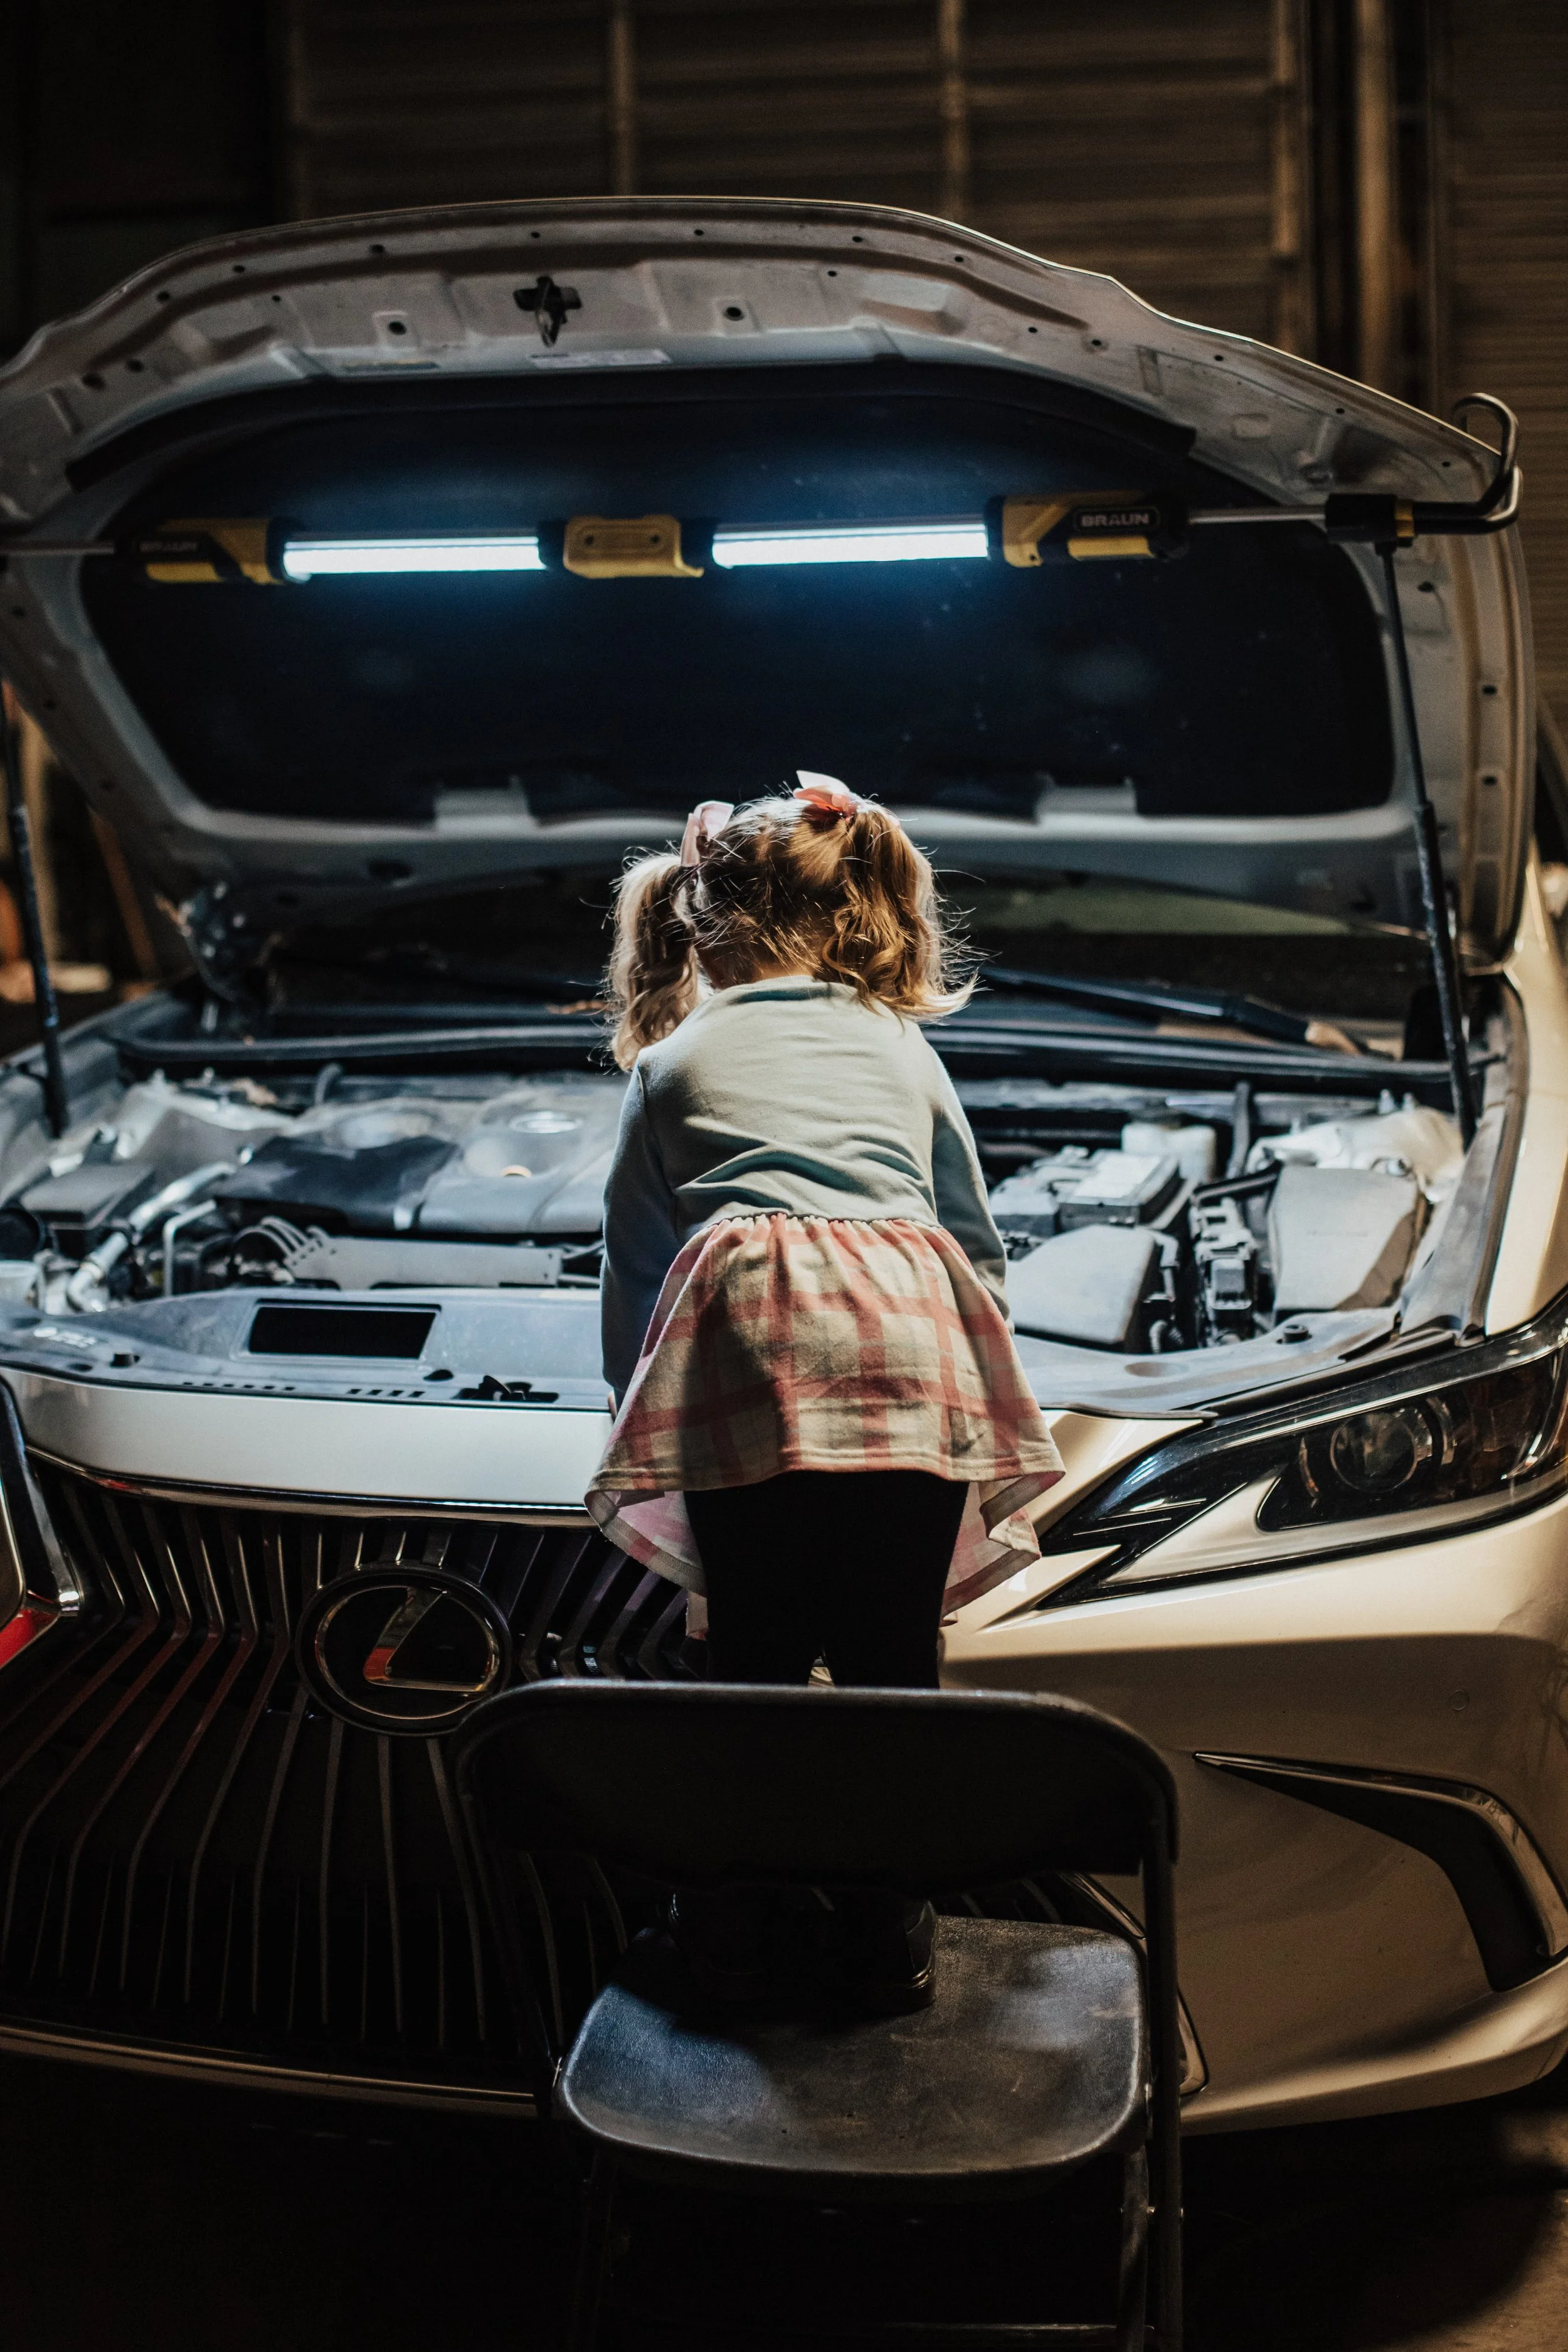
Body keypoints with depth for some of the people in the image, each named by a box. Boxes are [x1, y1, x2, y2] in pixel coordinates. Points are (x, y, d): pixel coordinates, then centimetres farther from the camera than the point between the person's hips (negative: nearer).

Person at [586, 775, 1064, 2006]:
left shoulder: (674, 1066, 26)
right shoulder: (901, 1047, 30)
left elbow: (632, 1269, 30)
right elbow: (980, 1242, 34)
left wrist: (640, 1409, 44)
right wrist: (974, 1379, 47)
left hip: (751, 1333, -1)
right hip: (911, 1315, 2)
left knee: (755, 1656, 10)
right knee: (894, 1658, 10)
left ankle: (735, 1933, 18)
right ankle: (896, 1939, 17)